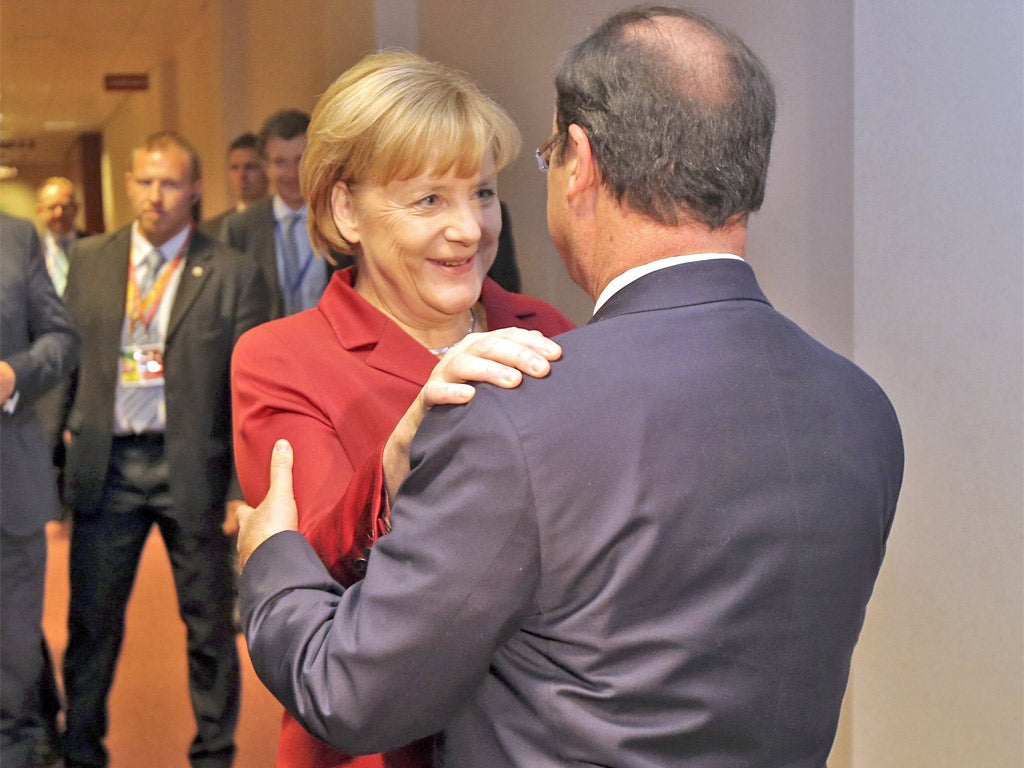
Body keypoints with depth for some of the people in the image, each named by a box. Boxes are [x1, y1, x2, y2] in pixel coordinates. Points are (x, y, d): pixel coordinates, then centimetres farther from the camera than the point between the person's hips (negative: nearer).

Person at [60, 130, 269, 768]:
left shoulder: (234, 273, -3)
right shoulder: (90, 261, 7)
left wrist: (247, 489, -7)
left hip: (192, 468, -2)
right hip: (106, 465, 2)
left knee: (210, 624, 9)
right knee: (92, 622, 10)